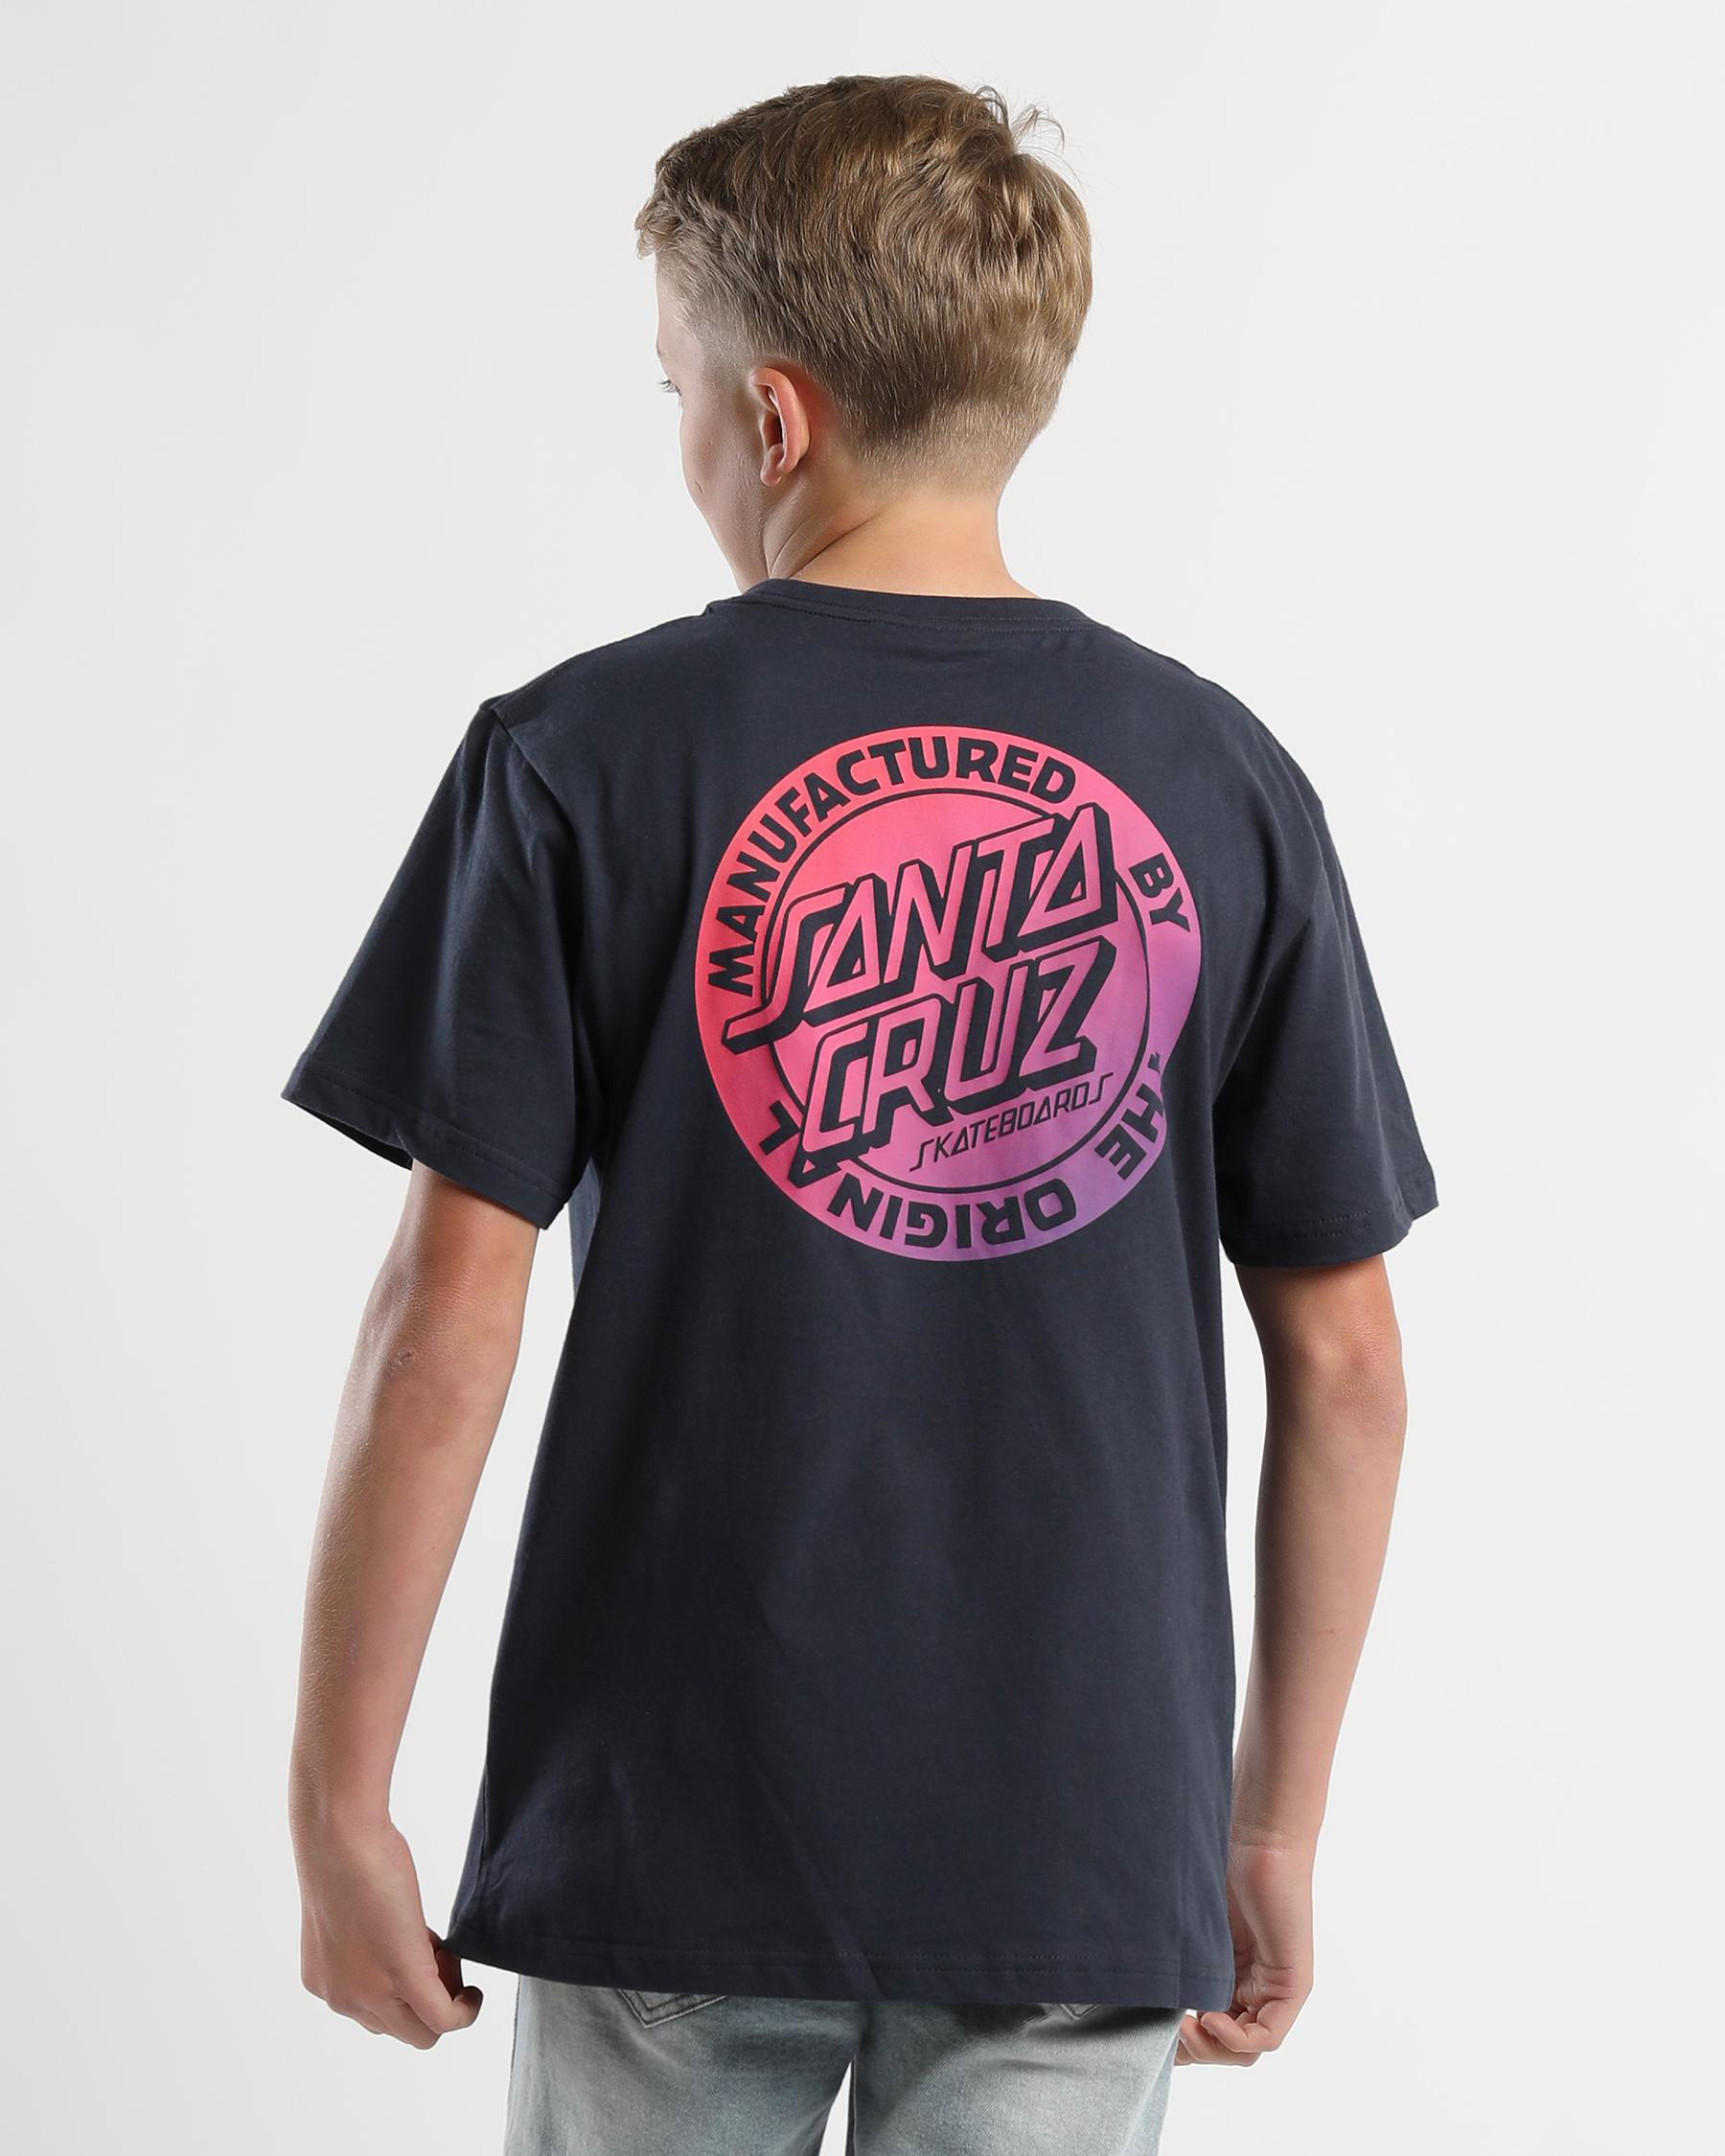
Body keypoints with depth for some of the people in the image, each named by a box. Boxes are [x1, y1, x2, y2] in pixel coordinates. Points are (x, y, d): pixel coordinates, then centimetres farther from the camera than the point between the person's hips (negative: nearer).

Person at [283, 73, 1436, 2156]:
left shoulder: (581, 758, -7)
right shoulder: (1221, 782, 0)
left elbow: (447, 1326, -10)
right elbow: (1345, 1370, 2)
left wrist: (337, 1802, 0)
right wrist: (1275, 1831, 12)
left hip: (675, 1827, -1)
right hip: (1089, 1841, 2)